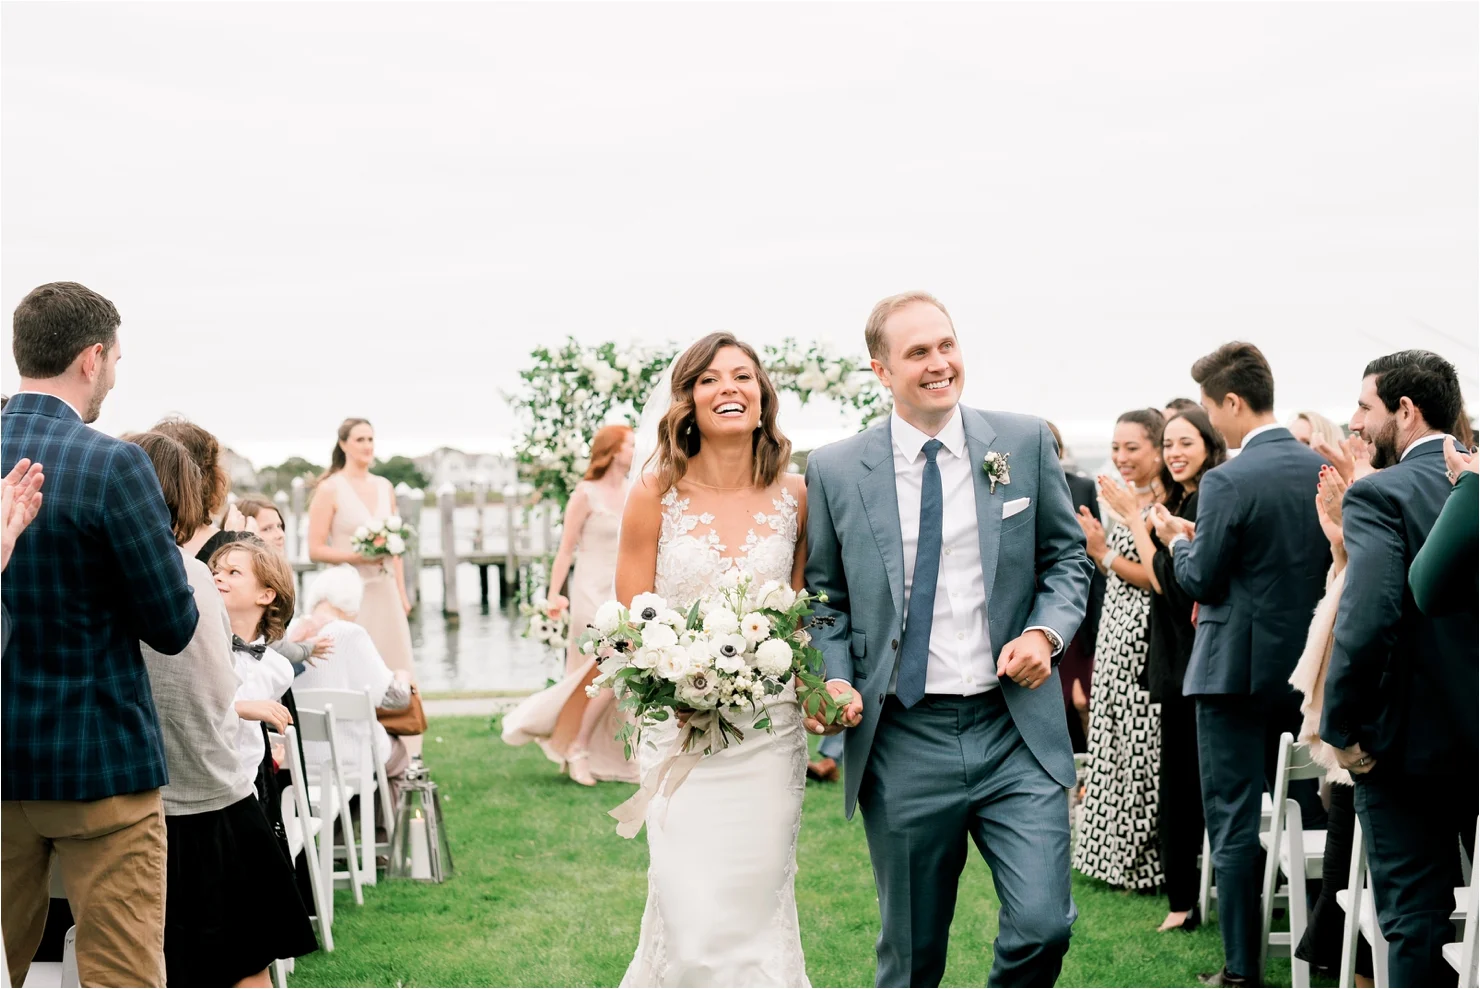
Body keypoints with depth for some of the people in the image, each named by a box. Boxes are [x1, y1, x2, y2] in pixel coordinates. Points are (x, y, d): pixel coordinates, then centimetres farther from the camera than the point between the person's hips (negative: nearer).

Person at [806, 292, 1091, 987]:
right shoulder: (834, 470, 2)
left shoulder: (1025, 444, 3)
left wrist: (1045, 631, -7)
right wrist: (835, 679, -8)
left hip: (1017, 728, 0)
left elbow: (1066, 558, 11)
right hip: (902, 740, 0)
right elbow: (825, 599, 9)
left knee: (1042, 923, -9)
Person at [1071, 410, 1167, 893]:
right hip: (1115, 638, 9)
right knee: (1114, 745, 13)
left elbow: (1159, 578, -20)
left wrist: (1104, 552, -17)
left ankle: (1145, 860, 9)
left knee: (1142, 747, -2)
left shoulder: (1165, 505, -14)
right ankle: (1117, 854, 22)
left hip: (1144, 640, -9)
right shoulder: (1125, 500, 14)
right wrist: (1098, 547, 3)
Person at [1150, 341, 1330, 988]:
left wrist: (1177, 539, 6)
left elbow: (1201, 581, -14)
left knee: (1234, 819, 1)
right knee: (1308, 810, 17)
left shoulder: (1227, 482, -17)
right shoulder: (1322, 470, 2)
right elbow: (1330, 564, 11)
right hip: (1307, 664, 6)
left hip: (1238, 668, -6)